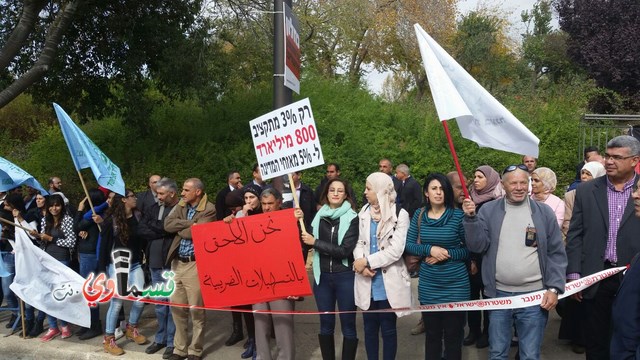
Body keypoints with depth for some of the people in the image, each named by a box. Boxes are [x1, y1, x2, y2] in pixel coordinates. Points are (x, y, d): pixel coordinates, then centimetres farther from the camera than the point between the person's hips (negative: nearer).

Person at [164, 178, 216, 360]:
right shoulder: (181, 205, 10)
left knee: (196, 310, 4)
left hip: (195, 264, -6)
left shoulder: (209, 210, -10)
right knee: (177, 308, 13)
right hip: (177, 263, 6)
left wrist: (180, 228, -2)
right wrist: (189, 223, -12)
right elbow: (167, 224, -3)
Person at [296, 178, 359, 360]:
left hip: (345, 277, -3)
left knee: (348, 326, 7)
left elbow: (344, 250, -17)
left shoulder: (352, 218, -8)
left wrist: (315, 242, -15)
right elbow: (307, 241, 10)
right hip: (322, 276, 4)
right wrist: (301, 222, -3)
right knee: (326, 325, 14)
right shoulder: (319, 215, 4)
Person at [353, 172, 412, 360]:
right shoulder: (364, 212, 8)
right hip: (367, 281, 4)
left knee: (388, 329, 8)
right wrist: (361, 263, -13)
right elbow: (359, 243, 7)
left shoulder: (400, 214, -8)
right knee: (369, 327, 13)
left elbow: (396, 250, -15)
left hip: (388, 282, -4)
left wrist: (367, 261, -13)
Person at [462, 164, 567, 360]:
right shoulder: (488, 210, 2)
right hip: (499, 294, 1)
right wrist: (471, 218, -18)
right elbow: (478, 246, -5)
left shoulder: (544, 212, 2)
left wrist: (554, 288, -5)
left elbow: (557, 254, 3)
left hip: (534, 295, 0)